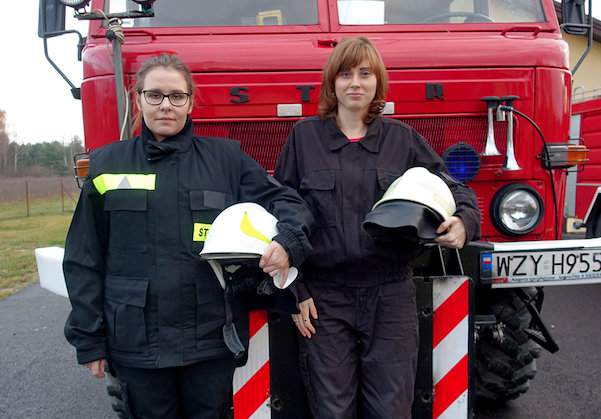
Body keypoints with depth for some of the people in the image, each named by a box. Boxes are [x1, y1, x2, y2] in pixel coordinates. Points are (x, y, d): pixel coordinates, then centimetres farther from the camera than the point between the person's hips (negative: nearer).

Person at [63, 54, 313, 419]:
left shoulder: (226, 158, 3)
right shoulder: (107, 165, 4)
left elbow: (285, 200, 3)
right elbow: (85, 260, 5)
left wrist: (287, 241, -20)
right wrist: (88, 338, 3)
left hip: (213, 338, 0)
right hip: (137, 343, 0)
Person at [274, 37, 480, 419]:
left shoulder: (402, 138, 6)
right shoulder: (304, 136, 3)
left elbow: (454, 188, 9)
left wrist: (463, 222, -15)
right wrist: (294, 290, -3)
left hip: (391, 295, 1)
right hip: (325, 298, 0)